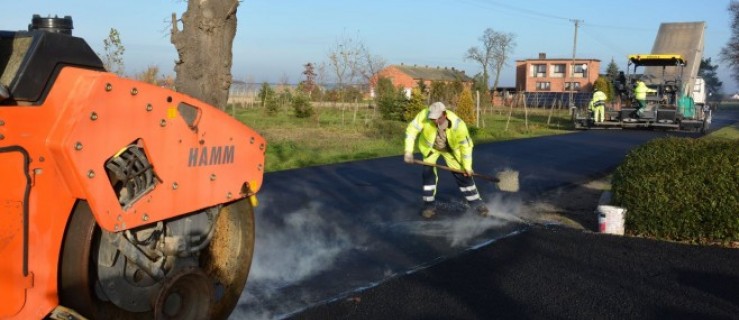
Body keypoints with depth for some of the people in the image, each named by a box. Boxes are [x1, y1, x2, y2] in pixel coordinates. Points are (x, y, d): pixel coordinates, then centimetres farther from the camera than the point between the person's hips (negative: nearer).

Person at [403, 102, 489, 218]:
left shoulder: (457, 124, -35)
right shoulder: (424, 115, -34)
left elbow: (466, 145, -22)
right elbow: (411, 130, -21)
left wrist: (467, 166, -16)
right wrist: (409, 151, -27)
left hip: (451, 149, -1)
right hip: (430, 147, 1)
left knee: (463, 175, -1)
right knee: (428, 173, -12)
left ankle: (477, 204, 15)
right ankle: (429, 206, 3)